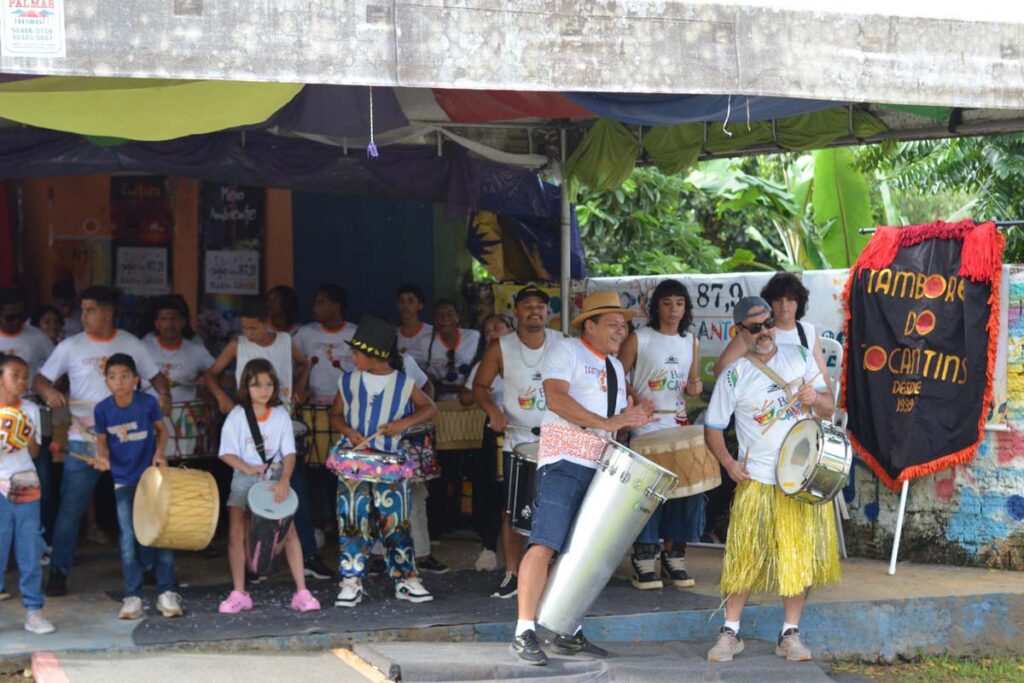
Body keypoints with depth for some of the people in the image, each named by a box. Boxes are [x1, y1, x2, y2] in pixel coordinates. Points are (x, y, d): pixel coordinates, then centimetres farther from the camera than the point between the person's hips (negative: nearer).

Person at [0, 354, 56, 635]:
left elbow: (35, 452, 11)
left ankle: (33, 611, 11)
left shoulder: (30, 409, 10)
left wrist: (29, 438, -9)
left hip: (28, 489, 3)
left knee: (31, 555, 5)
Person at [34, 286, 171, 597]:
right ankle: (58, 570, 5)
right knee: (71, 506, -3)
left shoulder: (131, 344, 3)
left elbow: (155, 376, 8)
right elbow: (40, 378, 1)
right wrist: (49, 391, -21)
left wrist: (164, 393, -13)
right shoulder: (70, 347, -1)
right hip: (83, 441, -1)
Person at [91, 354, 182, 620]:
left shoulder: (148, 402, -12)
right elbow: (102, 440, 4)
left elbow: (161, 429, 3)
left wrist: (159, 453, -12)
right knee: (128, 538, 3)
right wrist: (103, 458, -16)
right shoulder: (103, 409, -9)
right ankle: (132, 597, 9)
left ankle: (167, 593, 9)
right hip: (123, 480, 1)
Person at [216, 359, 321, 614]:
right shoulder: (237, 416, -6)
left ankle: (301, 592, -1)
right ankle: (239, 594, 5)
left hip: (276, 479, 1)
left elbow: (289, 453, -6)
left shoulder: (281, 415, -3)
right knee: (236, 534, -6)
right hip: (244, 480, 0)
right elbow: (226, 453, -8)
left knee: (289, 532, -6)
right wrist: (248, 468, -25)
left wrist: (285, 479, -22)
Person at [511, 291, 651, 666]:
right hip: (565, 462, -8)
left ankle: (568, 633, 15)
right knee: (546, 545, -14)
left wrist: (632, 419, 2)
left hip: (603, 467, 8)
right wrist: (606, 422, -21)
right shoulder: (566, 351, -3)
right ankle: (524, 632, -13)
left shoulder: (615, 366, 22)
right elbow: (556, 398, -18)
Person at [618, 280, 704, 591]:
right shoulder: (639, 339, -2)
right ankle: (643, 559, -2)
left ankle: (674, 555, 14)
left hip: (680, 426, 5)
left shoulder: (691, 342, 12)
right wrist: (636, 401, -17)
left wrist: (695, 386, -2)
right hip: (646, 427, -5)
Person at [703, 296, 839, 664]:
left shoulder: (800, 356, 4)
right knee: (745, 557, -3)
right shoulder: (734, 376, -3)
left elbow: (828, 408, 8)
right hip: (757, 481, -2)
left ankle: (790, 634, 16)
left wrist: (816, 398, -14)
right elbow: (712, 427, 3)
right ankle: (730, 631, 10)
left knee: (800, 556, 5)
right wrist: (729, 463, -12)